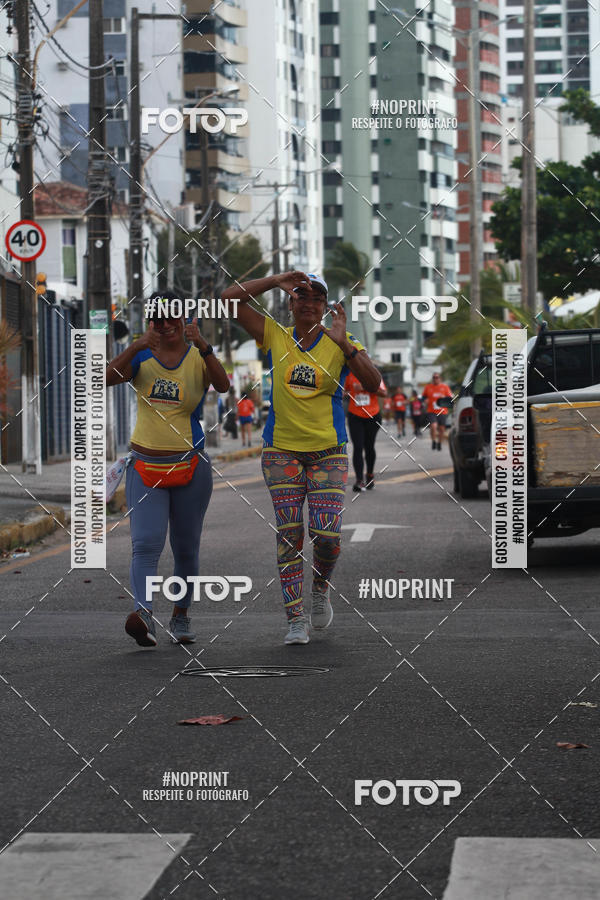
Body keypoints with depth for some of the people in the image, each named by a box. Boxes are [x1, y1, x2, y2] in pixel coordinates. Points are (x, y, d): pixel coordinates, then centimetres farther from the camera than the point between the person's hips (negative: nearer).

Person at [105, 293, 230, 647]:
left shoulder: (199, 356, -1)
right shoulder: (142, 356, 3)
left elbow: (223, 385, -20)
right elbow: (108, 377, -13)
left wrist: (203, 346, -33)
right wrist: (137, 346, -26)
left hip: (190, 466, 0)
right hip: (146, 466, 0)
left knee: (186, 548, 9)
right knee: (146, 543, -17)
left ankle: (182, 616, 25)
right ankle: (144, 613, -31)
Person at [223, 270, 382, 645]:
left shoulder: (341, 344, 0)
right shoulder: (274, 336, 3)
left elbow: (373, 383, -15)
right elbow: (230, 297, -2)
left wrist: (344, 344, -25)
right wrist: (277, 280, -10)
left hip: (329, 452, -1)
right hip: (282, 451, 1)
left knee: (327, 533, -10)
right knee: (289, 534, -5)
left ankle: (321, 589, 21)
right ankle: (297, 619, 0)